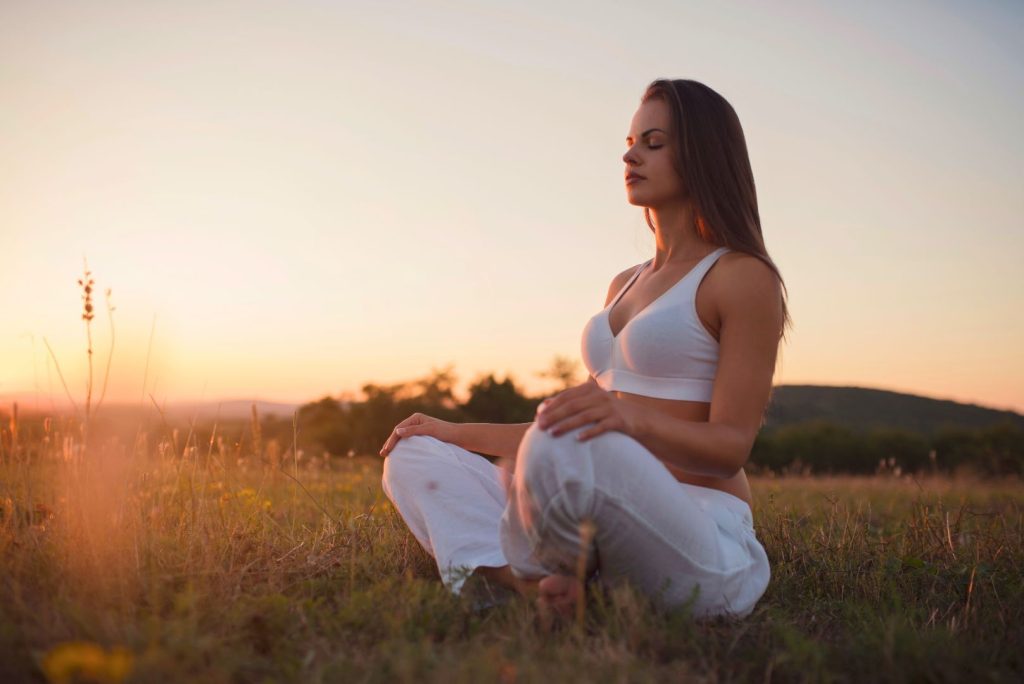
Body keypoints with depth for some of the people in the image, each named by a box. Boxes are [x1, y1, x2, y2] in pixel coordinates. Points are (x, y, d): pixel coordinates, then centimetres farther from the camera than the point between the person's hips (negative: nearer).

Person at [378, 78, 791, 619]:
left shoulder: (743, 278, -3)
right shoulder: (625, 285, 22)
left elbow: (732, 444, -11)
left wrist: (631, 418, -30)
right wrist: (460, 433, 19)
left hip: (703, 542, -8)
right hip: (604, 534, 9)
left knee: (562, 448, -39)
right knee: (415, 456, 0)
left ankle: (526, 578, -9)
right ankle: (535, 587, -23)